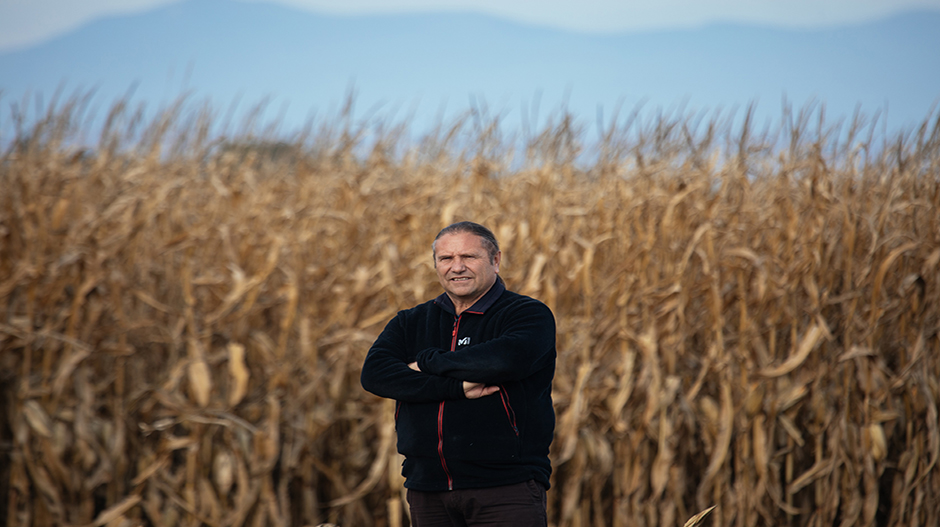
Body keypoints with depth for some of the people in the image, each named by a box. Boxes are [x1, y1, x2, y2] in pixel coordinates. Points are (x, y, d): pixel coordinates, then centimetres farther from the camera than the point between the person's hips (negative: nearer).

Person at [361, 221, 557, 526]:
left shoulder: (529, 315, 1)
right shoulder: (411, 323, 15)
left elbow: (508, 359, -21)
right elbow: (374, 373, -3)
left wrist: (428, 363, -7)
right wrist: (456, 388, -15)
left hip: (506, 487, -4)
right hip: (427, 488, 4)